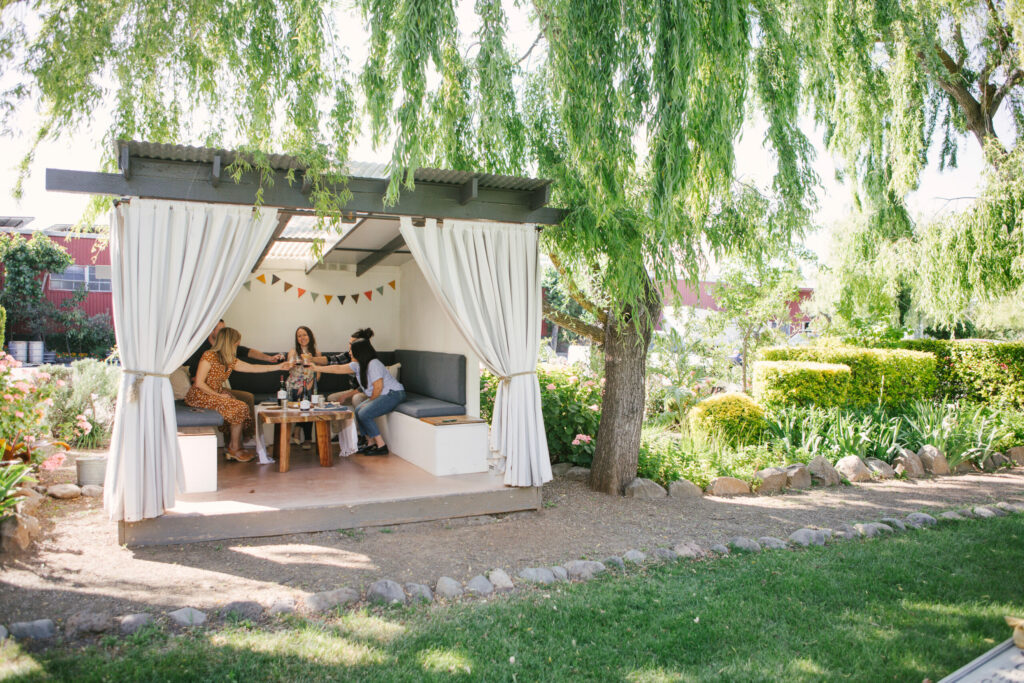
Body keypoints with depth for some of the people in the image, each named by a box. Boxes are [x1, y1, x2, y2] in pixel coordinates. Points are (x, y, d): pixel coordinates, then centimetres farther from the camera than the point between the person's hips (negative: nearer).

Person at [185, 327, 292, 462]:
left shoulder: (231, 361, 9)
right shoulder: (209, 356, -15)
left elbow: (253, 367, 12)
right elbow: (199, 383, -18)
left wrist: (279, 367, 11)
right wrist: (218, 395, -17)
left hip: (217, 394, 8)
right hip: (200, 397, -8)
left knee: (243, 410, -12)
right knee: (238, 408, -20)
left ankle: (231, 447, -5)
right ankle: (235, 449, -7)